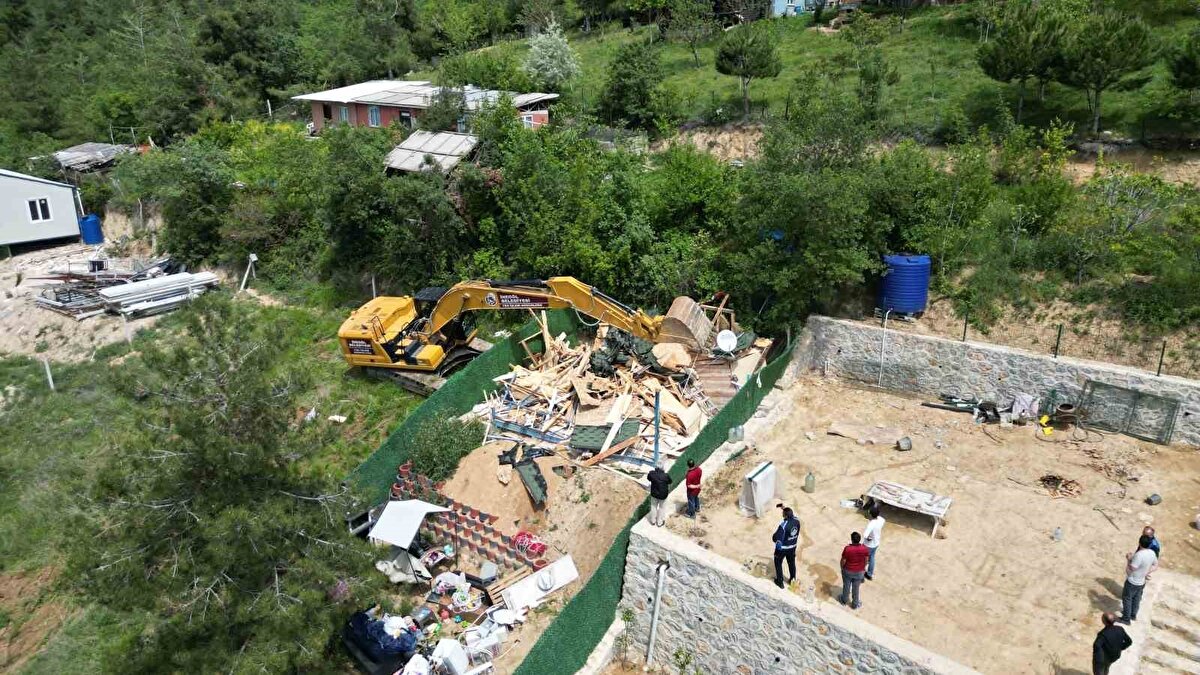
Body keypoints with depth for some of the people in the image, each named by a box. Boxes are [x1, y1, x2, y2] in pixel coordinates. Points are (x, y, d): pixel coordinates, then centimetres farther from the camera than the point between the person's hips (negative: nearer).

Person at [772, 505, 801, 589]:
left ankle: (780, 582, 34)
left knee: (778, 563, 20)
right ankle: (792, 579, 47)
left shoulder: (783, 525, -36)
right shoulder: (797, 521, -17)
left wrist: (774, 537, -6)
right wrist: (784, 508, 9)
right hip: (792, 547, 5)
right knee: (791, 563, 28)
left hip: (782, 548, -5)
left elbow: (775, 538, -28)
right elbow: (792, 514, 9)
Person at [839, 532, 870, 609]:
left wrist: (842, 568, 4)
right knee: (856, 588, 21)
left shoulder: (847, 549, -29)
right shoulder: (865, 549, -22)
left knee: (846, 586, 23)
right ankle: (855, 604, 39)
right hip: (859, 572, 1)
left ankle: (844, 600, 45)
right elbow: (866, 561, -6)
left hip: (848, 571, -1)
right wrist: (864, 568, 14)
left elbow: (843, 561, -17)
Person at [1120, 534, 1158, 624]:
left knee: (1127, 599, 11)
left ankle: (1126, 619, 22)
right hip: (1142, 582, 7)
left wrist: (1129, 559, -15)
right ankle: (1133, 615, 44)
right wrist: (1146, 572, 5)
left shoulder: (1139, 555, -34)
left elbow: (1130, 570, -28)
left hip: (1132, 582, -7)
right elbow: (1156, 565, 8)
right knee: (1136, 599, 26)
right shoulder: (1152, 553, -9)